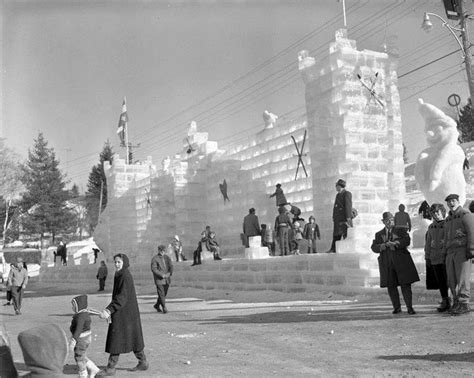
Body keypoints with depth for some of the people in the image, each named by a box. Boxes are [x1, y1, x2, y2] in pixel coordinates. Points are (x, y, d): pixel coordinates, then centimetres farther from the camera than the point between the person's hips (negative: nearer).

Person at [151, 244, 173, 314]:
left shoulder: (167, 257, 11)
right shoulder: (154, 259, -5)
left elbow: (171, 266, 6)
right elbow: (153, 269, -12)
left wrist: (169, 273, -13)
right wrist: (162, 275, -18)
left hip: (166, 279, 5)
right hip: (159, 279, -5)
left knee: (164, 294, 12)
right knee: (161, 294, -9)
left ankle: (157, 305, 30)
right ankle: (164, 308, -3)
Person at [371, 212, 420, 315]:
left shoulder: (400, 230, 11)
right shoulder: (379, 234, 15)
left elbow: (407, 240, -6)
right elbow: (374, 247, 3)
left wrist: (395, 243, -19)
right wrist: (383, 245, -15)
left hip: (401, 262, -2)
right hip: (387, 264, 2)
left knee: (405, 285, -4)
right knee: (391, 286, 2)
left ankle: (409, 307, 2)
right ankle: (397, 307, 14)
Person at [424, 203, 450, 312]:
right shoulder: (431, 227, 15)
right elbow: (428, 243, 18)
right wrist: (427, 258, 14)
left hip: (446, 256, -5)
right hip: (435, 258, 5)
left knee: (448, 280, -6)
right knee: (440, 281, 7)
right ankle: (445, 301, 15)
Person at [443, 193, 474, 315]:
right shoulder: (448, 219, 22)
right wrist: (446, 252, 17)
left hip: (462, 250, -7)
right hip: (450, 252, 7)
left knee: (462, 277, -10)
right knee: (452, 280, 3)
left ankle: (464, 304, -9)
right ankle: (456, 302, 9)